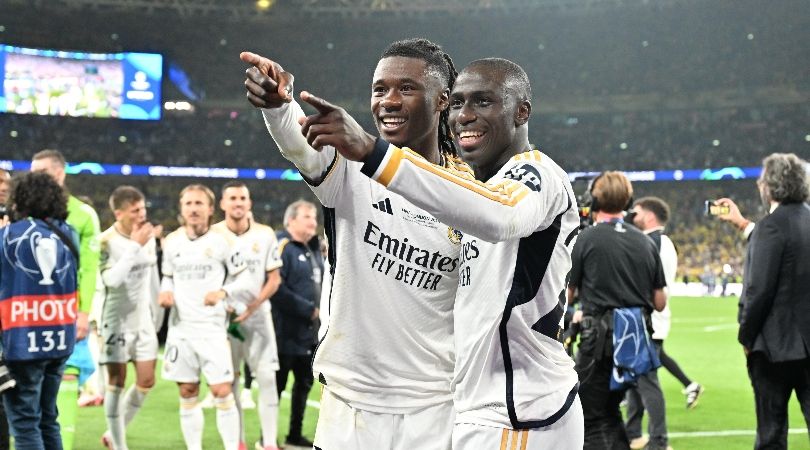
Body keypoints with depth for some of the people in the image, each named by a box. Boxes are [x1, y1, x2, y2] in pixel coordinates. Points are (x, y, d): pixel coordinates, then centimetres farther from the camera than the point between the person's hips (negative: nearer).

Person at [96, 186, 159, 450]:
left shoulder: (149, 237, 4)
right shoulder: (106, 241, -16)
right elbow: (111, 279, -30)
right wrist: (134, 245, -28)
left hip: (143, 319, 6)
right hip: (116, 319, -6)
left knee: (146, 381, 6)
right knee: (117, 382, -1)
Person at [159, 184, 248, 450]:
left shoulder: (220, 241, -2)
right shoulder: (172, 242, 9)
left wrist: (223, 292, -16)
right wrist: (165, 291, 0)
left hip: (212, 327, -4)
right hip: (180, 327, 4)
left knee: (222, 392, -9)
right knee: (187, 395, 7)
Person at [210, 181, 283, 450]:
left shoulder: (265, 235, 2)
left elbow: (274, 279, 4)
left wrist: (253, 306, -10)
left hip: (257, 315, 1)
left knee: (267, 378, -6)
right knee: (229, 381, 3)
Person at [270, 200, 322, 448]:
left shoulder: (313, 251, 14)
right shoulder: (282, 247, -15)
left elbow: (320, 284, 23)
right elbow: (276, 289, -24)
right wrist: (307, 309, -19)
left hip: (308, 332, 9)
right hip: (286, 332, -9)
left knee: (304, 382, 15)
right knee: (277, 384, -1)